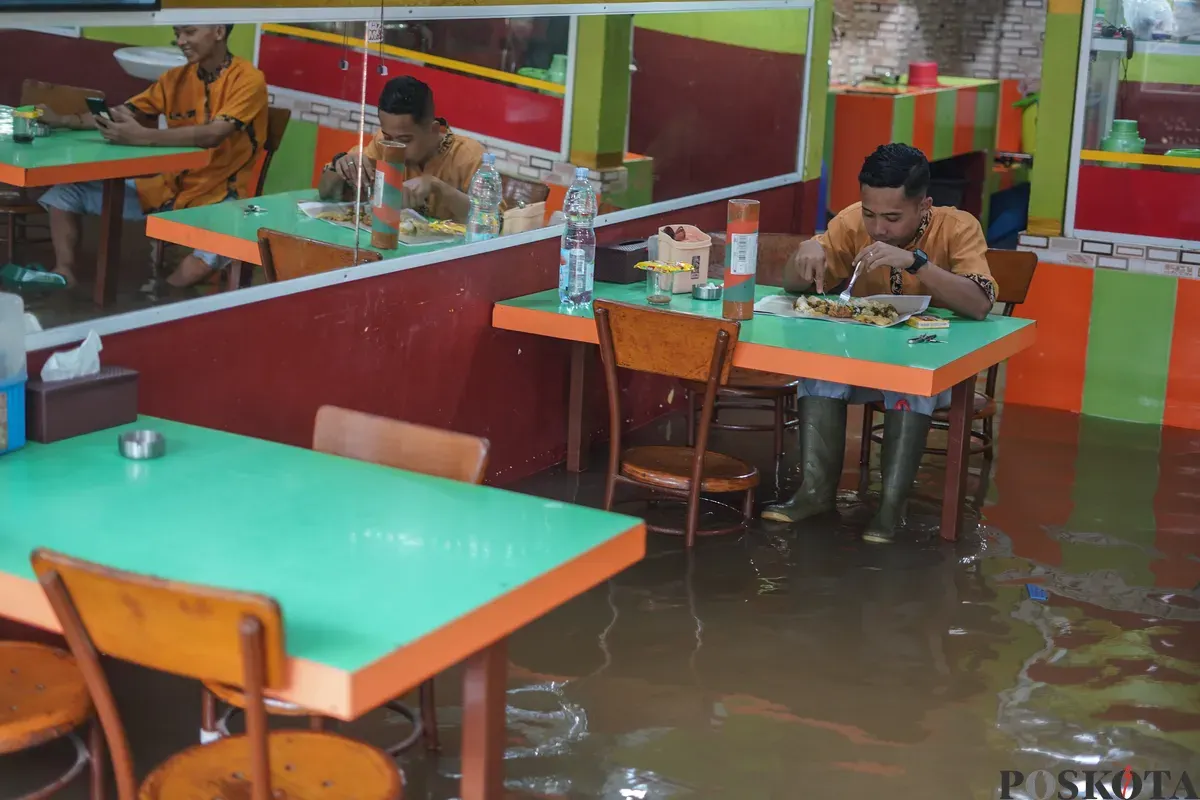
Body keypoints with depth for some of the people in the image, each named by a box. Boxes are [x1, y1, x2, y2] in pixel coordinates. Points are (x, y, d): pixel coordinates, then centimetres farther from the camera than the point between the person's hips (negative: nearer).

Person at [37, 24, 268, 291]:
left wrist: (142, 137, -34)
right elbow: (122, 113, 13)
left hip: (220, 196, -7)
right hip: (170, 187, 7)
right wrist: (63, 120, -2)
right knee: (68, 191, 1)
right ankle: (64, 275, -13)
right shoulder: (176, 78, 8)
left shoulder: (248, 79, -12)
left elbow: (213, 135, -26)